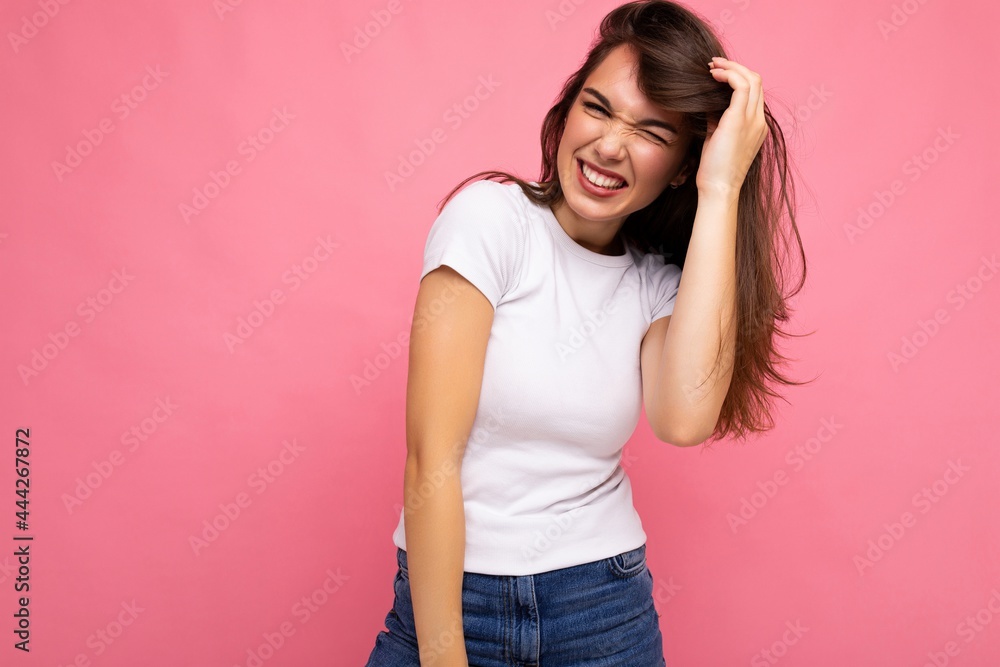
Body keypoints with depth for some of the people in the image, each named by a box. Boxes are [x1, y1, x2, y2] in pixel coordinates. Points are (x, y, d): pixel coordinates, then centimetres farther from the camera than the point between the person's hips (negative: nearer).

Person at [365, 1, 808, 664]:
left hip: (606, 609, 3)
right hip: (450, 594, -3)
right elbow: (433, 459, -16)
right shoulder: (490, 216, -11)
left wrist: (720, 189, -18)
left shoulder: (659, 281, 0)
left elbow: (685, 418, -23)